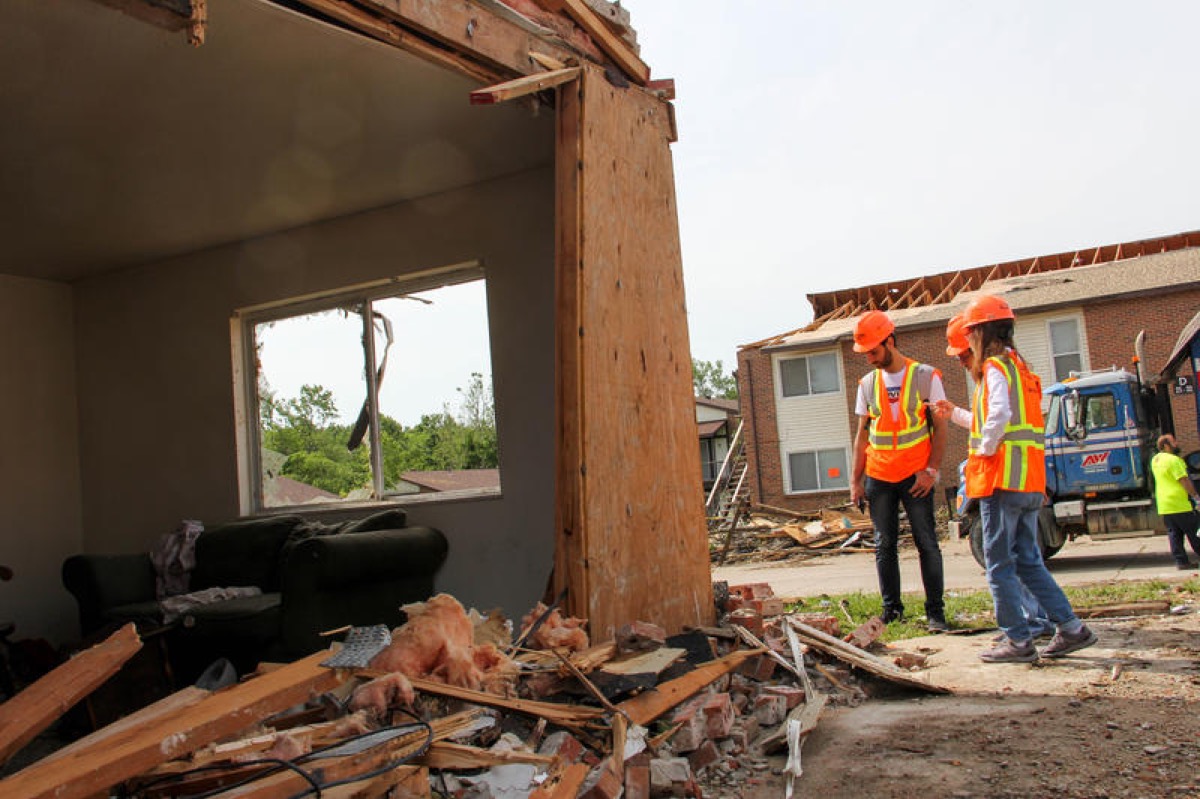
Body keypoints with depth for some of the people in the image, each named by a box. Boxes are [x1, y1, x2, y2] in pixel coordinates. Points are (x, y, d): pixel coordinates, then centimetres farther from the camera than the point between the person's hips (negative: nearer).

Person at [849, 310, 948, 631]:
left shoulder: (925, 376, -2)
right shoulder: (867, 384, 9)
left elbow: (940, 427, -2)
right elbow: (862, 435, 12)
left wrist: (931, 470, -11)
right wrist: (856, 480, 7)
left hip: (915, 476, -3)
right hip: (878, 478, 4)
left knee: (927, 543, -3)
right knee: (884, 546, 6)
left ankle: (935, 611, 4)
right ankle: (891, 610, 13)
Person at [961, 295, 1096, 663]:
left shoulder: (996, 366, -9)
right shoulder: (1019, 366, 19)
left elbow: (999, 415, -27)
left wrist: (984, 451, -13)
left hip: (1003, 478, -9)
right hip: (1030, 480, 9)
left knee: (999, 563, -2)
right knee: (1028, 560, 14)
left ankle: (1018, 641, 0)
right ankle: (1071, 628, 13)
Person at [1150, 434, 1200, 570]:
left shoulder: (1155, 460, 11)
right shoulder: (1173, 460, -15)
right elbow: (1184, 480, -17)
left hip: (1164, 505, 8)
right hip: (1180, 504, -8)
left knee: (1174, 534, 7)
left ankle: (1180, 561, 5)